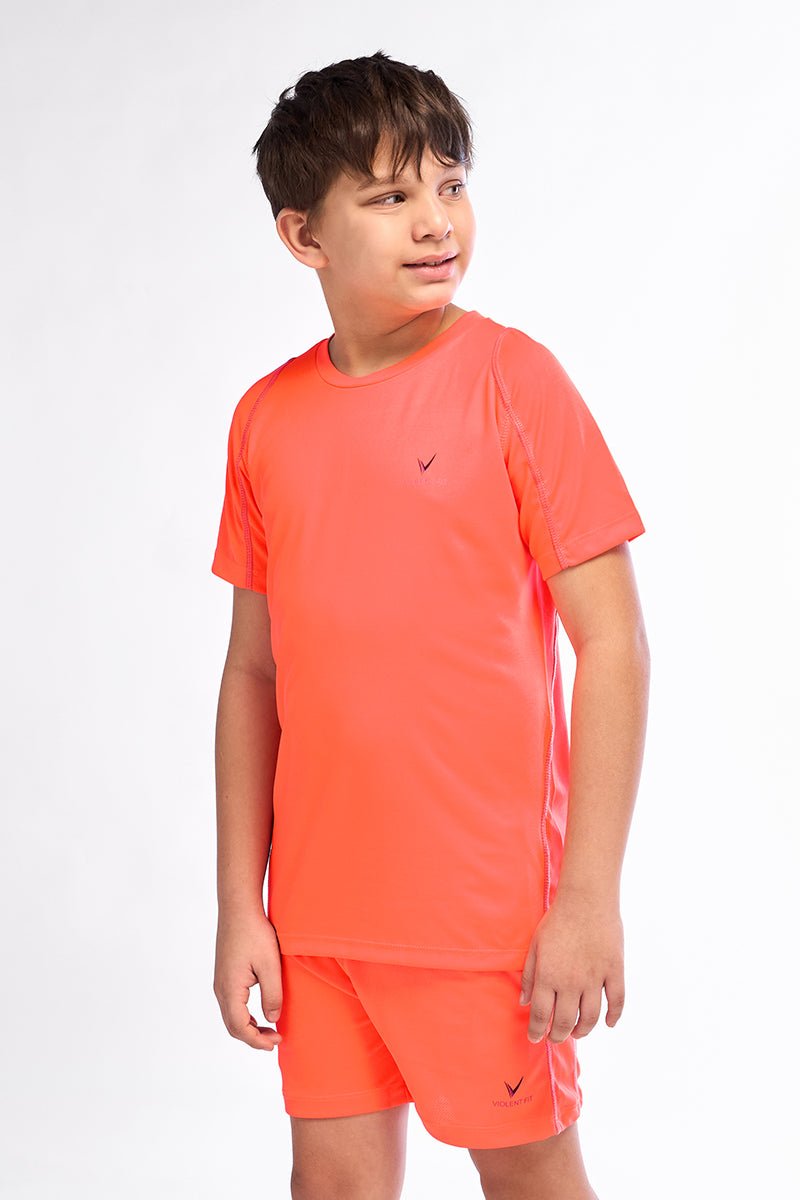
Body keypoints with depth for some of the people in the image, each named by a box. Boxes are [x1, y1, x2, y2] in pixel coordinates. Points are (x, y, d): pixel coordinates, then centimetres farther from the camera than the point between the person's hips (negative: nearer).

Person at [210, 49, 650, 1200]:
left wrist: (589, 894, -13)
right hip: (317, 908, 4)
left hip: (486, 899, -4)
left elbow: (613, 642, -10)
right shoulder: (267, 418, 5)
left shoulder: (511, 379, -8)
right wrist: (239, 907, 7)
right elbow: (254, 671, 9)